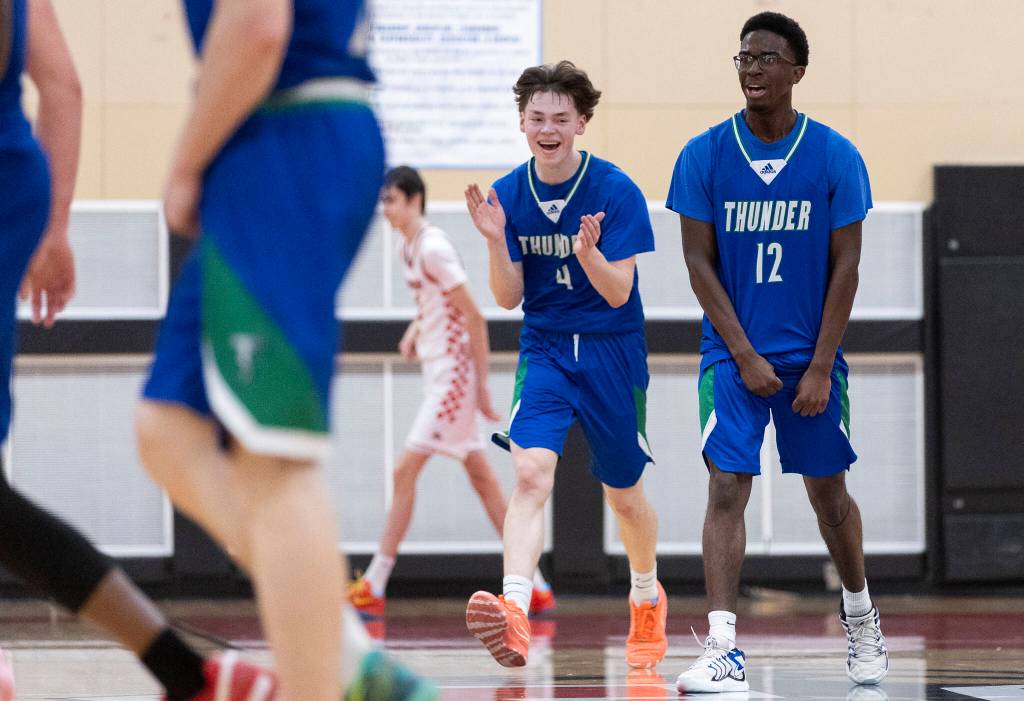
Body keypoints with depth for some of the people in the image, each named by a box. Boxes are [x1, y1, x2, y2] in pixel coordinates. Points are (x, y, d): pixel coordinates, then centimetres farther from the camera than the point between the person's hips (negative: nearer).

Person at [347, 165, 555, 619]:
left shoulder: (433, 248, -17)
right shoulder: (407, 247, 10)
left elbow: (474, 317, -17)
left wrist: (482, 386, -17)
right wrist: (415, 330, 6)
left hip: (454, 373, -10)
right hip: (437, 372, 10)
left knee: (406, 470, -10)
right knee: (480, 476, 11)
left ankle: (373, 587, -8)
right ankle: (534, 586, 14)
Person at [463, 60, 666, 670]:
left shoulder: (617, 191, -13)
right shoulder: (508, 195, -3)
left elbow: (618, 293, -15)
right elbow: (509, 298, -2)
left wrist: (589, 252, -34)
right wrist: (496, 241, -18)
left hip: (613, 351, -1)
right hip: (544, 350, 1)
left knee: (624, 495, 12)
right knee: (532, 472, -23)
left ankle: (648, 597, 42)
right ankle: (515, 616, -38)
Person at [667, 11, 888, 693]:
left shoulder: (836, 157, -5)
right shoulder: (704, 156, -4)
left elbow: (845, 267, -4)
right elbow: (700, 262, -3)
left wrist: (820, 367, -10)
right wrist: (746, 356, -11)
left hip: (811, 357, 0)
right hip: (734, 355, 0)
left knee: (829, 491, 12)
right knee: (727, 488, -11)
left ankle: (861, 616, 35)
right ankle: (724, 652, -16)